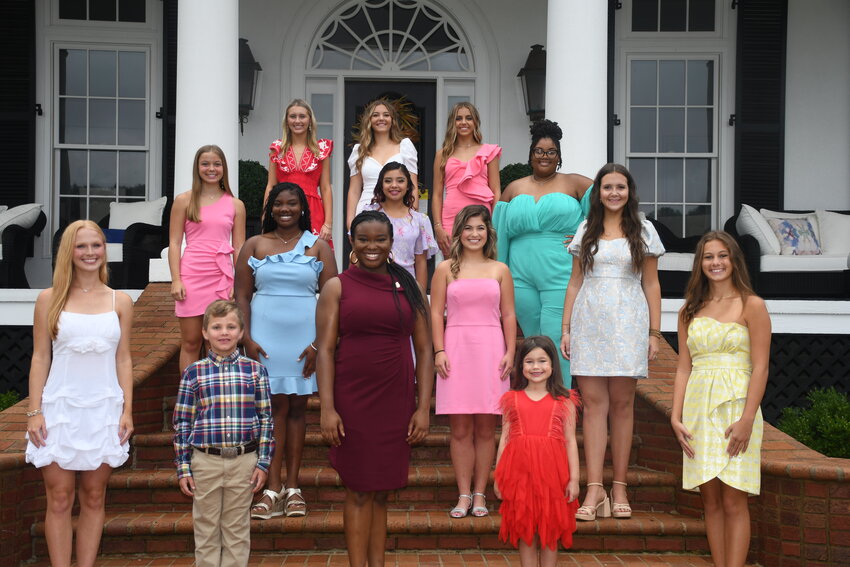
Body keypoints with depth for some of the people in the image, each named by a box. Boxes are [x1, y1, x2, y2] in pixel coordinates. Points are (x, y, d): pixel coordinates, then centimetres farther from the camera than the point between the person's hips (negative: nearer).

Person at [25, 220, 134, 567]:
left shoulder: (120, 302, 6)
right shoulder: (50, 299, 2)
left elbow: (123, 360, 8)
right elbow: (40, 357, 2)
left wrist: (127, 410, 3)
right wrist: (34, 411, -3)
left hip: (104, 409, 2)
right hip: (60, 408, -1)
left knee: (94, 499, 7)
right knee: (59, 500, 1)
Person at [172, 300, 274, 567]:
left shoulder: (255, 370, 1)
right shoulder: (193, 373, 1)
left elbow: (266, 418, 4)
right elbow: (182, 423, 3)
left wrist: (263, 462, 0)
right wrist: (183, 468, 0)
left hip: (244, 460, 0)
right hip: (205, 461, 0)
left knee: (237, 528, 10)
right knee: (206, 529, 9)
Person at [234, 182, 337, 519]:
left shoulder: (318, 247, 5)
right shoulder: (254, 245, 8)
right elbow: (242, 295, 5)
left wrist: (320, 343, -7)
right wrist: (246, 339, -6)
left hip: (305, 338, 0)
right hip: (266, 337, 0)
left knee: (297, 407, 4)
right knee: (275, 406, -2)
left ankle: (292, 487, 11)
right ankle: (273, 490, 0)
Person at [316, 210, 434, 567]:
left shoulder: (408, 288, 9)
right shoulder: (337, 288, 3)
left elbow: (424, 350, 7)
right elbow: (325, 349, -3)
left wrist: (424, 407, 0)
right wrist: (327, 408, -11)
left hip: (396, 402, 2)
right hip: (351, 400, -2)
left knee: (382, 491, 7)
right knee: (358, 490, 1)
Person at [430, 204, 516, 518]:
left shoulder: (500, 270, 10)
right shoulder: (445, 269, 7)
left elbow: (508, 315, 8)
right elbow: (436, 313, 5)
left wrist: (510, 353, 0)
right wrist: (439, 351, -5)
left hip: (490, 351, 1)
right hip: (456, 349, -1)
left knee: (486, 427, 3)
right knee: (460, 427, 1)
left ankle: (480, 494, 11)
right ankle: (463, 495, 8)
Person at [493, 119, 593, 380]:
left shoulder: (573, 183, 6)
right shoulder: (514, 189, 16)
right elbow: (500, 231, 17)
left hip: (561, 276, -4)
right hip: (522, 277, 4)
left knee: (555, 343, -9)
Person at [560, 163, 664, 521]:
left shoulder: (643, 231, 9)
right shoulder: (586, 230, 13)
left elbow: (651, 285, 8)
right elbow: (575, 282, 12)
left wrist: (654, 333, 2)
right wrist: (566, 328, 6)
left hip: (627, 323, -1)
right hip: (589, 322, 1)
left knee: (621, 403, -1)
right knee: (593, 402, -4)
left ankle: (620, 488, 6)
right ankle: (595, 489, -5)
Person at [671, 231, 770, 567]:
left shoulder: (752, 306, -1)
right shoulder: (690, 311, 12)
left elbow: (760, 367, -7)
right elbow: (684, 368, 10)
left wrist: (747, 420, -15)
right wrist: (676, 416, 0)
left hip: (735, 407, -4)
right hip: (698, 409, 4)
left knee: (733, 502, -4)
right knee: (711, 501, 7)